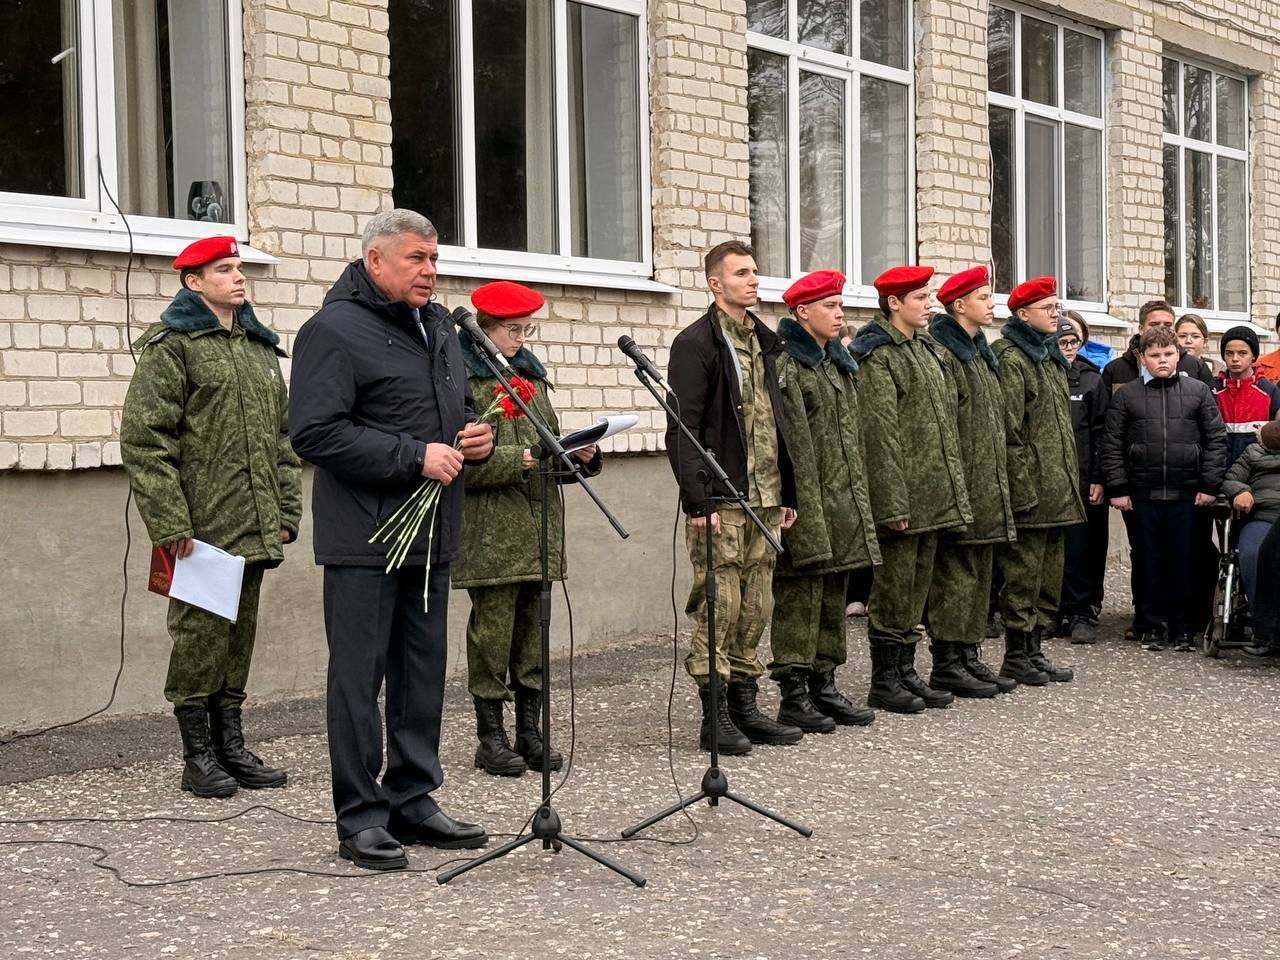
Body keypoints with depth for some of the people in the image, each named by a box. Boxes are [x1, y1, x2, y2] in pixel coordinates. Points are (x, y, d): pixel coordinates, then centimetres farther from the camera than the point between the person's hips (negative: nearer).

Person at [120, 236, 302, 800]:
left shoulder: (260, 348, 17)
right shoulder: (171, 346, -5)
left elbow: (282, 437, 21)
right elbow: (144, 438, -12)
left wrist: (287, 511, 13)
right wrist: (170, 524, -17)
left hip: (254, 530, 7)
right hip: (201, 530, -7)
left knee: (240, 637, 12)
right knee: (199, 636, -1)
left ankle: (231, 747, 22)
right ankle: (198, 755, 10)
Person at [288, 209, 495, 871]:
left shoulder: (439, 328, 16)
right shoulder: (334, 331, -10)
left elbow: (460, 406, 29)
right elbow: (315, 432, -19)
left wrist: (475, 437, 5)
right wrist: (414, 457, -21)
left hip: (431, 534, 8)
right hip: (364, 537, -8)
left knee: (423, 674, 13)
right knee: (359, 678, -1)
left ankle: (413, 801, 24)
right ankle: (361, 818, 7)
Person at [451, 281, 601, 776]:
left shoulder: (530, 373, 18)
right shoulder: (461, 377, -6)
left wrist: (580, 454, 3)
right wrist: (515, 460, -20)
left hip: (538, 527, 7)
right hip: (490, 533, -7)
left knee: (533, 631, 9)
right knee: (493, 632, -2)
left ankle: (530, 733, 17)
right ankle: (490, 738, 8)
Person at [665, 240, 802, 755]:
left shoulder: (764, 341, 17)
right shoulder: (696, 343, -7)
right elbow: (682, 428, -13)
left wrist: (787, 492, 16)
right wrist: (698, 501, -19)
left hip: (763, 499, 8)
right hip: (720, 500, -7)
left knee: (756, 607, 10)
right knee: (719, 606, -4)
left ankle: (745, 706, 19)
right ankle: (715, 716, 4)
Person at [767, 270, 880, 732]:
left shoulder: (838, 361, 18)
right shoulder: (786, 365, -11)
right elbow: (789, 442, -17)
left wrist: (859, 495, 18)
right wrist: (798, 507, -21)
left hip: (843, 502, 9)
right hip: (807, 504, -9)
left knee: (833, 594, 12)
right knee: (800, 595, -5)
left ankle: (824, 685, 20)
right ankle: (794, 696, 1)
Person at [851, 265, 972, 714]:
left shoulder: (926, 348, 16)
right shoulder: (876, 355, -11)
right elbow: (879, 432, -16)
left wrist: (954, 488, 16)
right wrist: (893, 502, -20)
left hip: (933, 494, 9)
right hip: (902, 496, -9)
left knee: (918, 587, 13)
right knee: (893, 586, -1)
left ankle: (905, 671, 21)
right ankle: (884, 680, 7)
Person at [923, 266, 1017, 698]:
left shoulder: (980, 353, 19)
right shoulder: (942, 353, -12)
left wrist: (1001, 481, 21)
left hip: (988, 487, 10)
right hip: (961, 485, -10)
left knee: (978, 574, 12)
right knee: (954, 572, -6)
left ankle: (968, 655, 19)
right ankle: (946, 662, 0)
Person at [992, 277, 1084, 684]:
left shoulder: (1051, 357, 19)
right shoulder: (1010, 359, -11)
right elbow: (1009, 430, -17)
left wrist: (1071, 479, 20)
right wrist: (1022, 487, -21)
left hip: (1058, 490, 9)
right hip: (1032, 489, -9)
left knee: (1049, 574, 13)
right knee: (1023, 572, -3)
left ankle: (1034, 648, 20)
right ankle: (1016, 655, 5)